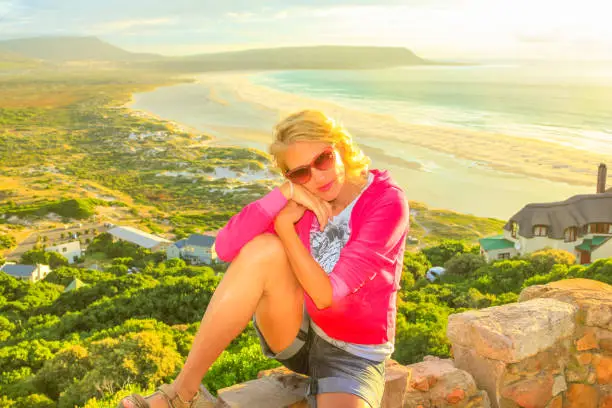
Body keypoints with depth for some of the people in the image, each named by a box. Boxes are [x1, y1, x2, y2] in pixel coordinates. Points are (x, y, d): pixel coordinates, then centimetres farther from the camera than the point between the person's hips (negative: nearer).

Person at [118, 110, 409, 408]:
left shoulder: (386, 202, -17)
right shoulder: (301, 199, -4)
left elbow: (325, 295, -23)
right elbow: (225, 247, -18)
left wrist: (285, 227, -17)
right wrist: (285, 192, -24)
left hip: (352, 355, -4)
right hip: (297, 334, 4)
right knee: (264, 249, -29)